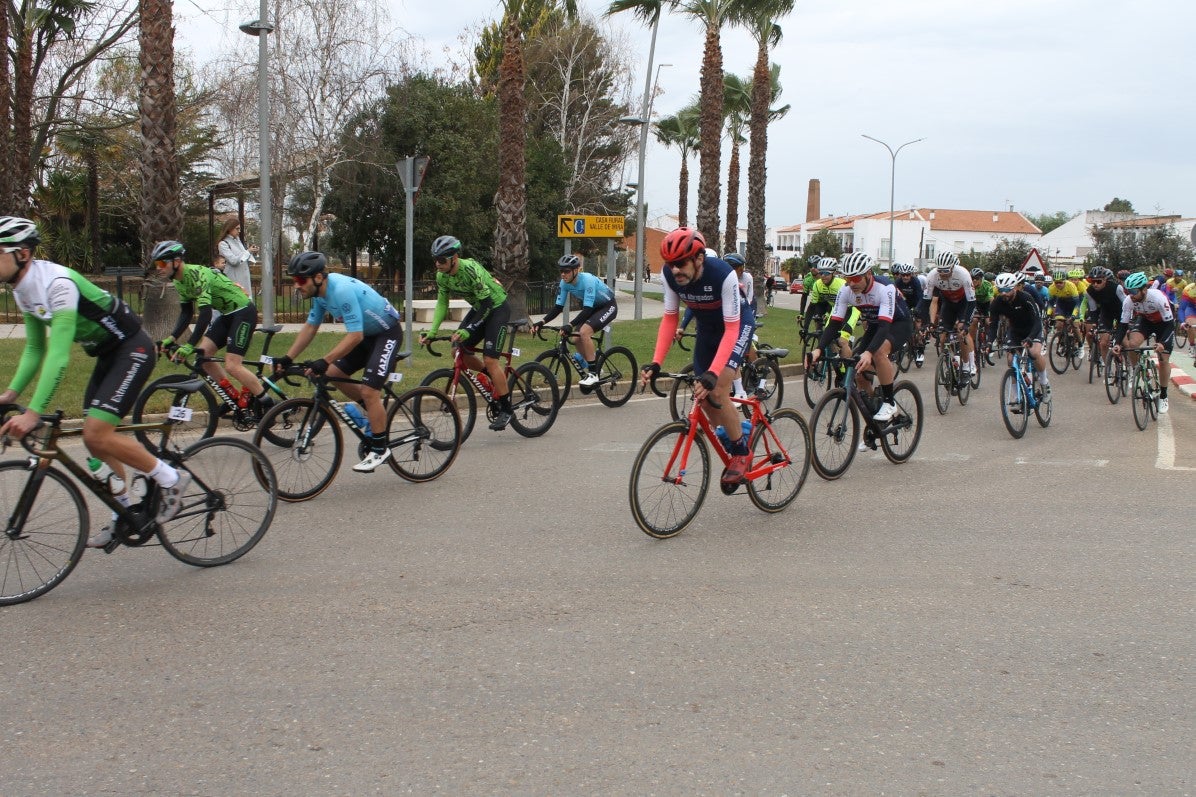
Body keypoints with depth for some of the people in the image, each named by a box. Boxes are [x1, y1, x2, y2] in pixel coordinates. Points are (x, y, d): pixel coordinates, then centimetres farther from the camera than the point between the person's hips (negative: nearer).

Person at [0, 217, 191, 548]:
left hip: (132, 349, -9)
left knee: (97, 434, -18)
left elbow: (59, 355, -33)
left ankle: (171, 479, -1)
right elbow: (34, 349, 9)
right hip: (107, 353, 9)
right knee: (95, 438, 8)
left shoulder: (56, 283, -28)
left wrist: (32, 413, -36)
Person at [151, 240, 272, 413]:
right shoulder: (179, 281, 4)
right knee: (202, 354, -1)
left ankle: (268, 404, -4)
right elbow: (186, 313, 8)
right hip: (227, 314, 9)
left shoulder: (197, 275, -26)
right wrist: (172, 337, -6)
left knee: (232, 365, -16)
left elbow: (205, 314, -33)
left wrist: (190, 346, -37)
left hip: (244, 312, -9)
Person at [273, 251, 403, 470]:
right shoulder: (321, 291, -3)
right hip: (367, 334, 9)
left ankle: (380, 448, -3)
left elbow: (355, 336, -33)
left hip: (387, 333, -9)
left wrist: (323, 362, -36)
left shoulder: (342, 290, -31)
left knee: (369, 390, -16)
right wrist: (288, 358, 0)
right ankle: (375, 411, 20)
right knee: (333, 374, 4)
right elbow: (310, 327, 7)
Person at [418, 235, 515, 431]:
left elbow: (487, 304, -30)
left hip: (497, 306, -8)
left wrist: (468, 330, -36)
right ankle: (496, 378, 18)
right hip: (478, 308, 8)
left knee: (489, 358, -15)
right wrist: (432, 331, -14)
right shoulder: (442, 275, -10)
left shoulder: (471, 270, -32)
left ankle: (506, 410, -6)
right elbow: (442, 303, -2)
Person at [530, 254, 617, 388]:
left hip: (608, 306, -7)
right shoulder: (565, 283, -13)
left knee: (584, 332, -27)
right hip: (593, 307, 7)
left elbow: (587, 310, -39)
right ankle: (595, 367, 17)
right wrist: (542, 322, -24)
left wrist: (570, 326, -49)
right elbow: (558, 307, -10)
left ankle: (593, 374, -18)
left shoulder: (587, 280, -33)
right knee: (577, 338, -7)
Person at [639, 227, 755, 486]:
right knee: (702, 395, 2)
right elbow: (670, 318, -13)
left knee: (717, 391, -20)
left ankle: (741, 453, -1)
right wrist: (656, 362, -23)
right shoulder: (669, 274, -24)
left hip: (737, 324, -5)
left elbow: (731, 329, -35)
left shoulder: (723, 275, -38)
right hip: (706, 326, 6)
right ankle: (729, 438, 26)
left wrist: (713, 374, -45)